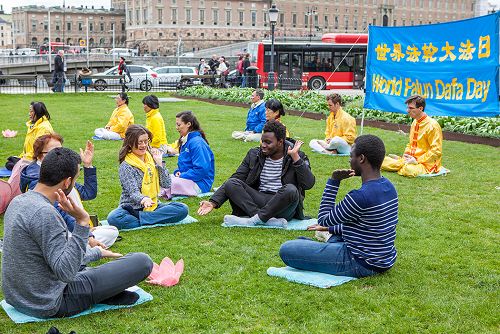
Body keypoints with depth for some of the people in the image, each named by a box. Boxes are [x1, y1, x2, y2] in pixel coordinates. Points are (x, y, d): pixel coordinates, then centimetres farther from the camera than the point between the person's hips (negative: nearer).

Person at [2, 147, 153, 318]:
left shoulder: (18, 201, 5)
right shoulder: (44, 213, -26)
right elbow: (66, 272, -28)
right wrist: (82, 222, -31)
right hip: (48, 306, -9)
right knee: (142, 261, -11)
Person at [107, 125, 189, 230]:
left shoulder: (152, 159, 10)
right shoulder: (126, 166, -7)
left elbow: (166, 184, 5)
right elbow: (133, 193, -19)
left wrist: (159, 164, -4)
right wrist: (143, 199, -41)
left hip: (153, 206, 5)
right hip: (131, 207, -5)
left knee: (182, 209, -22)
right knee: (114, 218, -37)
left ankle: (138, 217, -22)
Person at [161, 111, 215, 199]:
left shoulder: (197, 143, -16)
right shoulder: (185, 141, 15)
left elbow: (201, 169, -23)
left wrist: (182, 176, -17)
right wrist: (178, 172, 1)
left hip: (199, 184, -10)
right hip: (186, 177, 10)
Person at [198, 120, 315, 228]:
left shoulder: (298, 157, -1)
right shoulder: (254, 154, 8)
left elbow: (308, 183, -16)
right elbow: (234, 180, 5)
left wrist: (295, 156, -19)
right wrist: (213, 203, -7)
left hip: (282, 208, -3)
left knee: (290, 190, -35)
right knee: (231, 184, -18)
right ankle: (268, 220, -33)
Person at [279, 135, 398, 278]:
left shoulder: (360, 196, -28)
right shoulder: (388, 186, 2)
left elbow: (323, 220, -14)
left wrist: (333, 181, -13)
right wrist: (330, 228, 22)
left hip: (362, 264, -10)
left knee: (286, 250, -11)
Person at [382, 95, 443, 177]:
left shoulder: (432, 125, -15)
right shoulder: (415, 122, 11)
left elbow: (436, 151, -17)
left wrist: (417, 160, -18)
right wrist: (406, 155, 2)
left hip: (427, 163, -6)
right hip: (412, 159, 6)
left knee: (409, 170, -36)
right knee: (385, 160, -18)